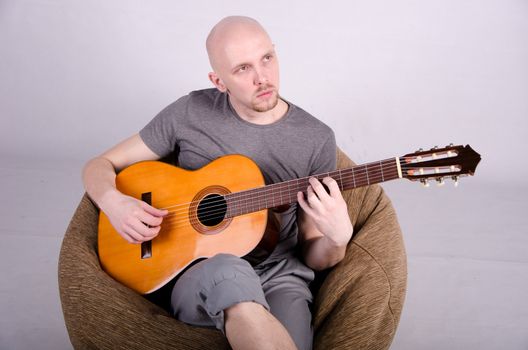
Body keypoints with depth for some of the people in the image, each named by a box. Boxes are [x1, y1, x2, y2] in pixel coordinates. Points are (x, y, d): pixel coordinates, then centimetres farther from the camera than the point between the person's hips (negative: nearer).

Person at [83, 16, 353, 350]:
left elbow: (313, 257, 5)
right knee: (229, 273, -37)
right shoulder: (190, 113, 0)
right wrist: (114, 202, -14)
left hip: (278, 276, 0)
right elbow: (100, 166, 9)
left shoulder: (317, 139, 0)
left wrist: (338, 238, -19)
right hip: (197, 274, 1)